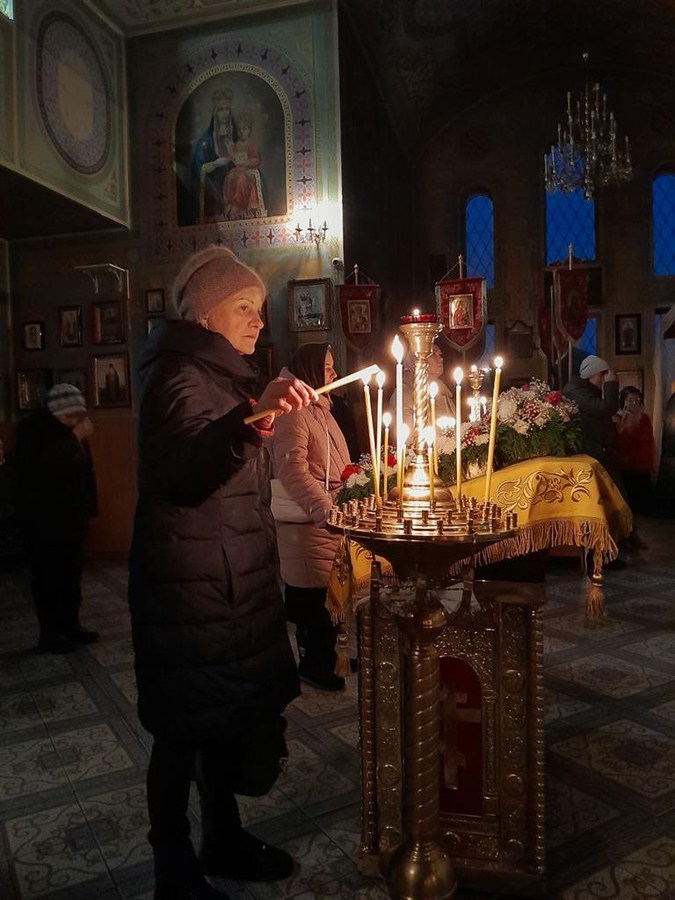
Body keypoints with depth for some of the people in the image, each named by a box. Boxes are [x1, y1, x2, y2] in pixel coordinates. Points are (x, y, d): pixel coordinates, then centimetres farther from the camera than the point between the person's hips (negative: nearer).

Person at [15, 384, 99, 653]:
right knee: (47, 577, 0)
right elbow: (42, 469, -28)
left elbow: (84, 470, 13)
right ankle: (49, 634, 9)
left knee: (72, 575, 11)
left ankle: (71, 625, 23)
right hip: (42, 520, -6)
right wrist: (75, 440, -29)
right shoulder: (31, 430, -12)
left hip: (72, 517, 6)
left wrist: (87, 508, 11)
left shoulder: (71, 431, 6)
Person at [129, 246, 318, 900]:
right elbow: (184, 470, -34)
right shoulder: (178, 375, -13)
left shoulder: (221, 375, 18)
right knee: (184, 729, 2)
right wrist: (253, 417, -47)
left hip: (231, 581, 9)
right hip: (189, 584, -9)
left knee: (231, 713, 17)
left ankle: (223, 839, 34)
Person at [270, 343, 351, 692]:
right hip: (308, 521, -9)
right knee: (315, 594, -1)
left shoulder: (321, 410, 18)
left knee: (327, 592, 15)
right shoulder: (295, 415, -14)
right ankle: (313, 663, 14)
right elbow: (293, 470, -21)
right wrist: (325, 510, -26)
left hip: (329, 518, 9)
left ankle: (324, 656, 29)